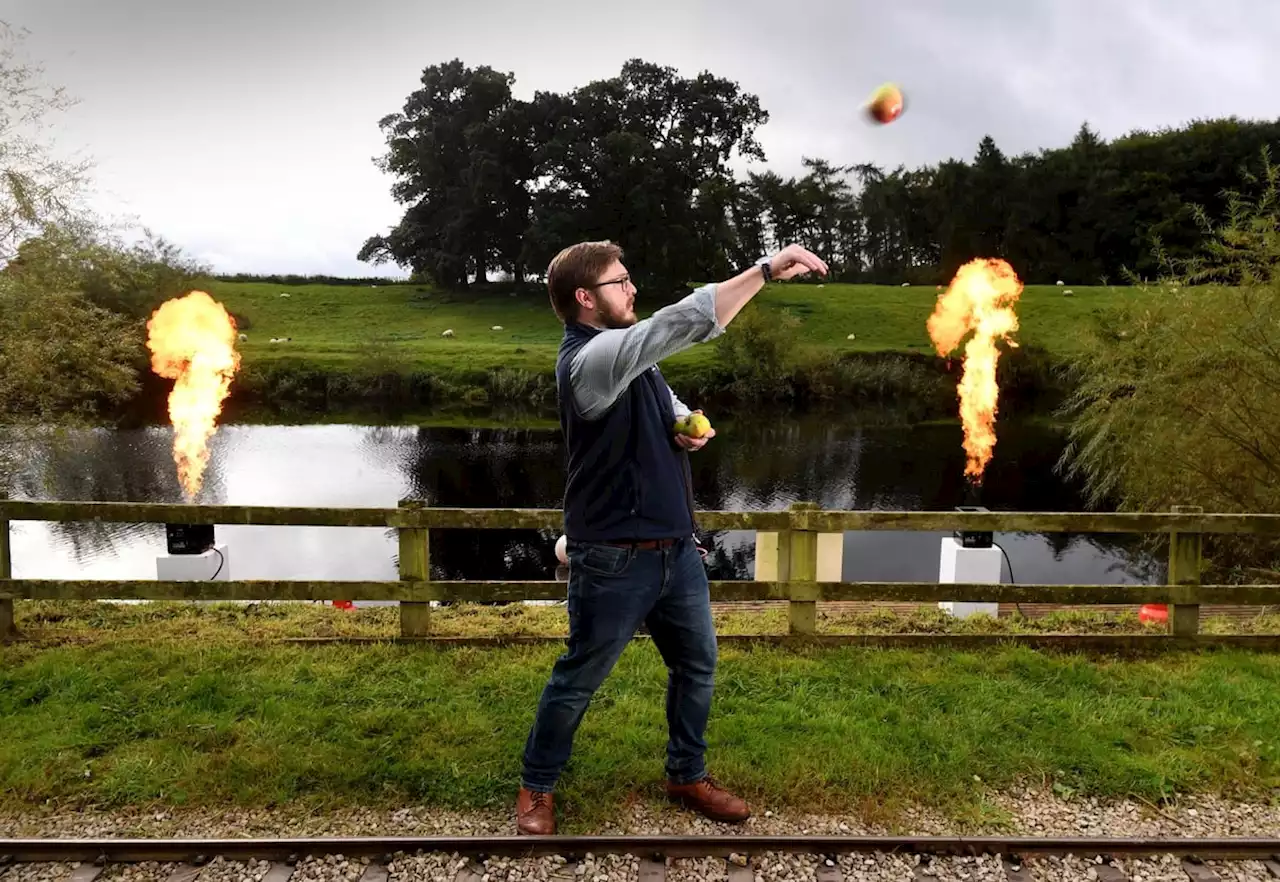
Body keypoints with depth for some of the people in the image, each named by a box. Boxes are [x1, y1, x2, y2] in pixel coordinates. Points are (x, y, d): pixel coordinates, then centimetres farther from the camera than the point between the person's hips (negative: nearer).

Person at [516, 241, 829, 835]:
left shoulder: (630, 352, 10)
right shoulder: (587, 359, -20)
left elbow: (671, 410, 24)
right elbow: (679, 324, -32)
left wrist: (691, 427, -2)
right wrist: (767, 270, -30)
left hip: (676, 547, 9)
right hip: (615, 560, -8)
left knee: (697, 665, 18)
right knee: (579, 680, 9)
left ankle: (688, 776, 38)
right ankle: (537, 787, 31)